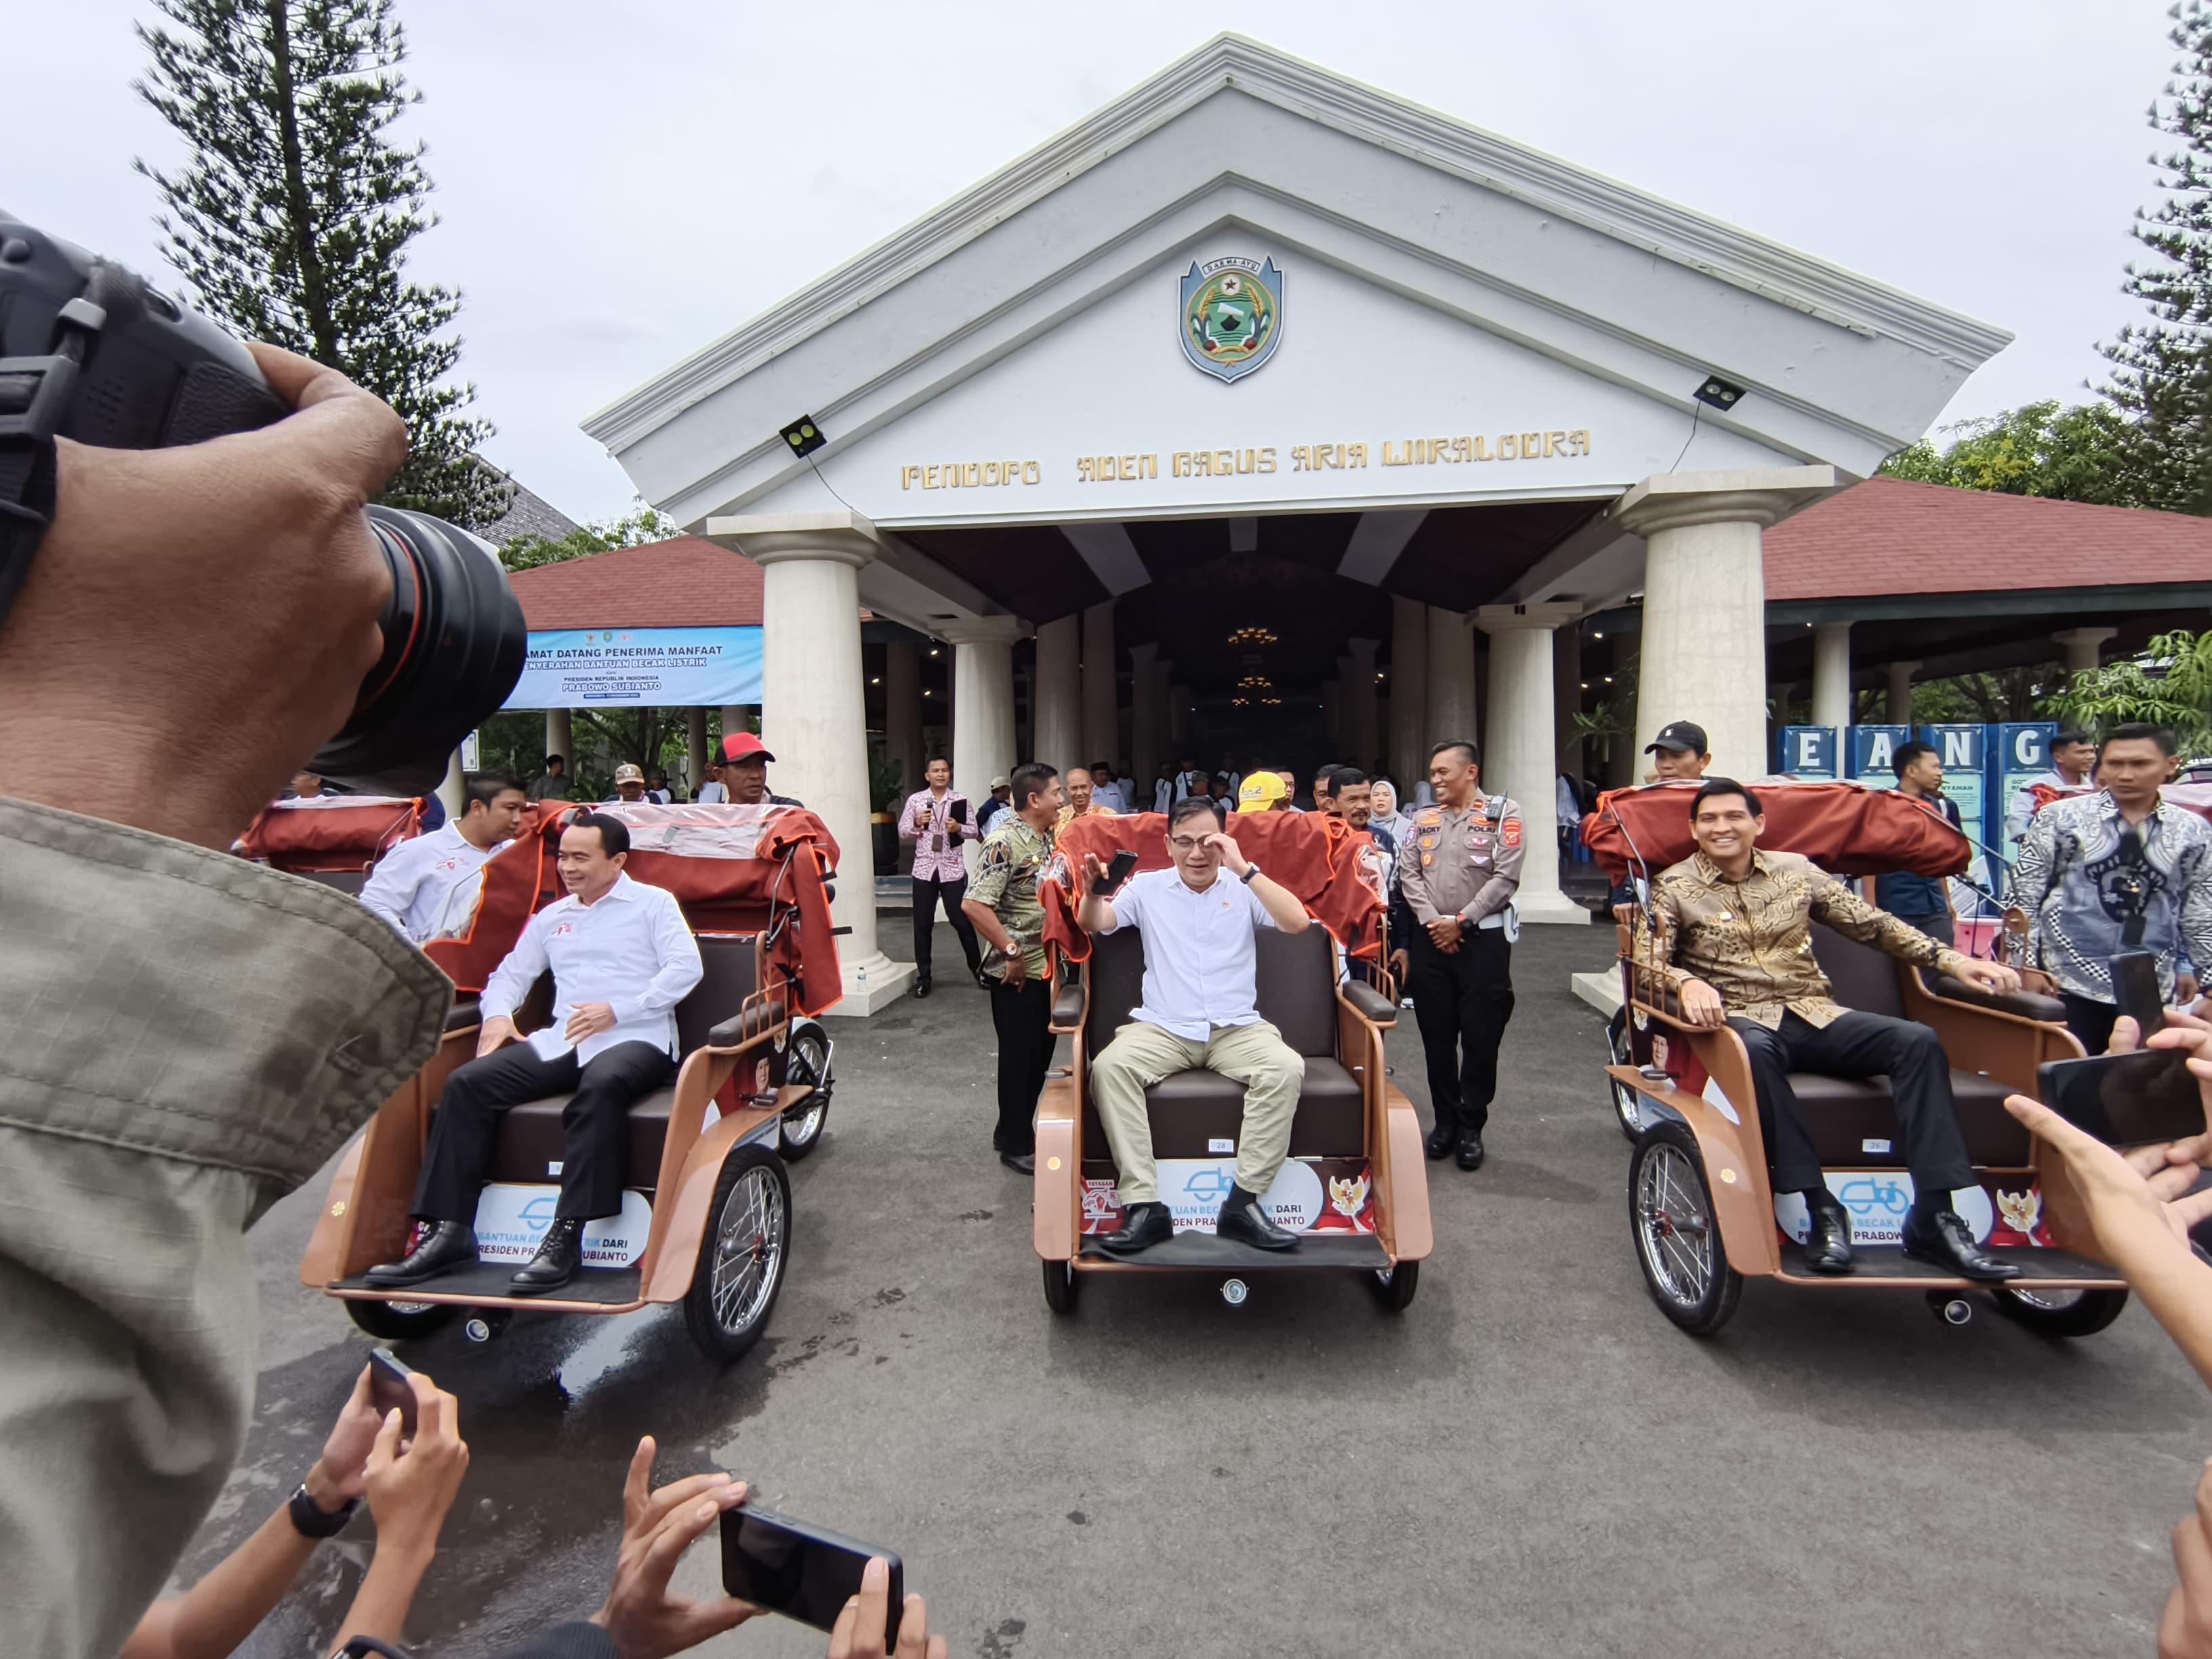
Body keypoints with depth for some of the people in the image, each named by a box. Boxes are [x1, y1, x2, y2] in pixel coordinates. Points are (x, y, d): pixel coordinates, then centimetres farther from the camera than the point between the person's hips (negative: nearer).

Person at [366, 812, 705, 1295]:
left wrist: (616, 1011, -14)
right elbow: (511, 973, 28)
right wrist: (498, 1013, 4)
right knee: (467, 1083, -15)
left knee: (602, 1084, -39)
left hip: (636, 1039, -6)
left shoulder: (654, 903, 7)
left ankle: (565, 1237, -38)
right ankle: (449, 1232, -14)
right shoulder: (551, 916, 25)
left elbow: (686, 968, -6)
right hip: (561, 1040, 6)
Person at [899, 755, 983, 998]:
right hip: (924, 869, 1)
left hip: (953, 869, -1)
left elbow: (974, 831, 5)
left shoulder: (961, 800, 1)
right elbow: (902, 833, 4)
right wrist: (917, 824, -14)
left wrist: (959, 828, -14)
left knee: (962, 921, 4)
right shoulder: (915, 800, 2)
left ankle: (977, 969, 20)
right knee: (922, 925, 5)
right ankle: (923, 977, 16)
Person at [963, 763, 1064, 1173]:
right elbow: (974, 904, -24)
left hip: (1047, 966, 9)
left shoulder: (1048, 837, 10)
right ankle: (1016, 1146, 19)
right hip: (1019, 973, -8)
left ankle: (1014, 1129, 34)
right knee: (1019, 1058, 4)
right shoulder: (1005, 842, -18)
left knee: (1041, 1052, 18)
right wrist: (1012, 953, -21)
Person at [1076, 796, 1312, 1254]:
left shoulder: (1244, 888, 7)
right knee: (1109, 1066, -29)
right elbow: (1093, 924, 1)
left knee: (1286, 1068, -29)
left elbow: (1297, 922, -7)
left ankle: (1244, 1203, -24)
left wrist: (1243, 868, -15)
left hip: (1237, 1027, 0)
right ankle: (1144, 1206, -27)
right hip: (1162, 1028, 0)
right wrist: (1093, 891, -22)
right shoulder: (1147, 887, 10)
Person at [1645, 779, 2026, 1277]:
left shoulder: (1796, 870, 13)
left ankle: (1933, 1218, -21)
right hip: (1742, 1021, -4)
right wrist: (1687, 982, -28)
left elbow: (1871, 923, 15)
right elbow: (1646, 960, -7)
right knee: (1753, 1051, -39)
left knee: (1917, 1041, -20)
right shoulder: (1674, 888, 2)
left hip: (1814, 1015, 4)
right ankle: (1820, 1208, -32)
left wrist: (1950, 959, 6)